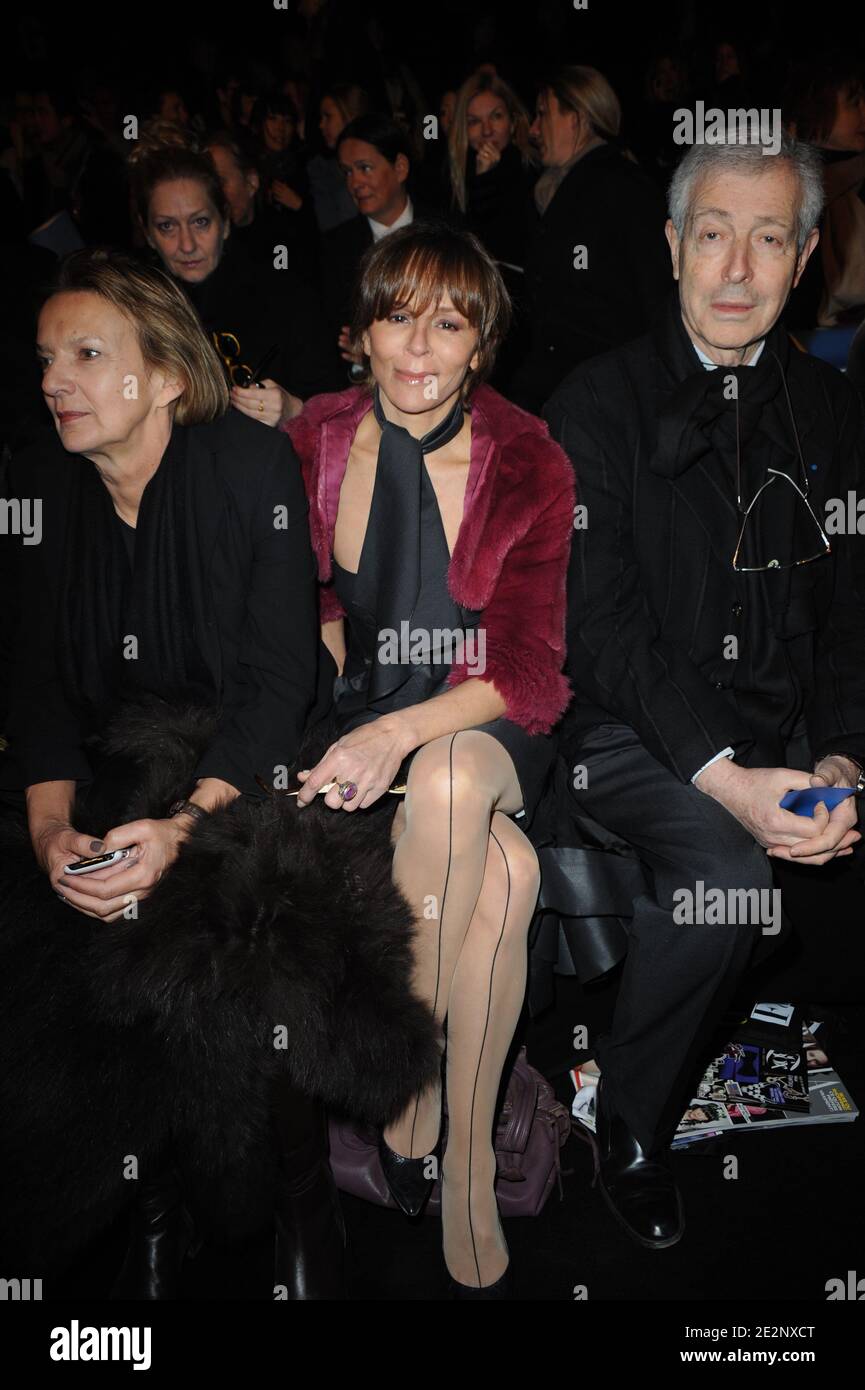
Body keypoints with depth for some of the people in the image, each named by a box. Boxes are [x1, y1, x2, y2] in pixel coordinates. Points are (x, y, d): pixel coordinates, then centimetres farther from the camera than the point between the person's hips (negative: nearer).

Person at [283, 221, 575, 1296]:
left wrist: (402, 735, -29)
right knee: (506, 874, -31)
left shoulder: (530, 466, -7)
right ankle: (467, 1161, -13)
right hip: (351, 722, 0)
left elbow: (528, 669, -13)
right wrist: (355, 725, -11)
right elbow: (312, 614, 7)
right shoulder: (310, 445, -1)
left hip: (487, 729, 0)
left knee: (450, 777, -38)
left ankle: (410, 1099, -20)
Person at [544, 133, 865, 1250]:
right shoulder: (598, 402, -3)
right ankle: (629, 1127, -5)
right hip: (633, 729, -4)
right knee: (725, 869, -30)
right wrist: (723, 776, -23)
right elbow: (598, 624, -11)